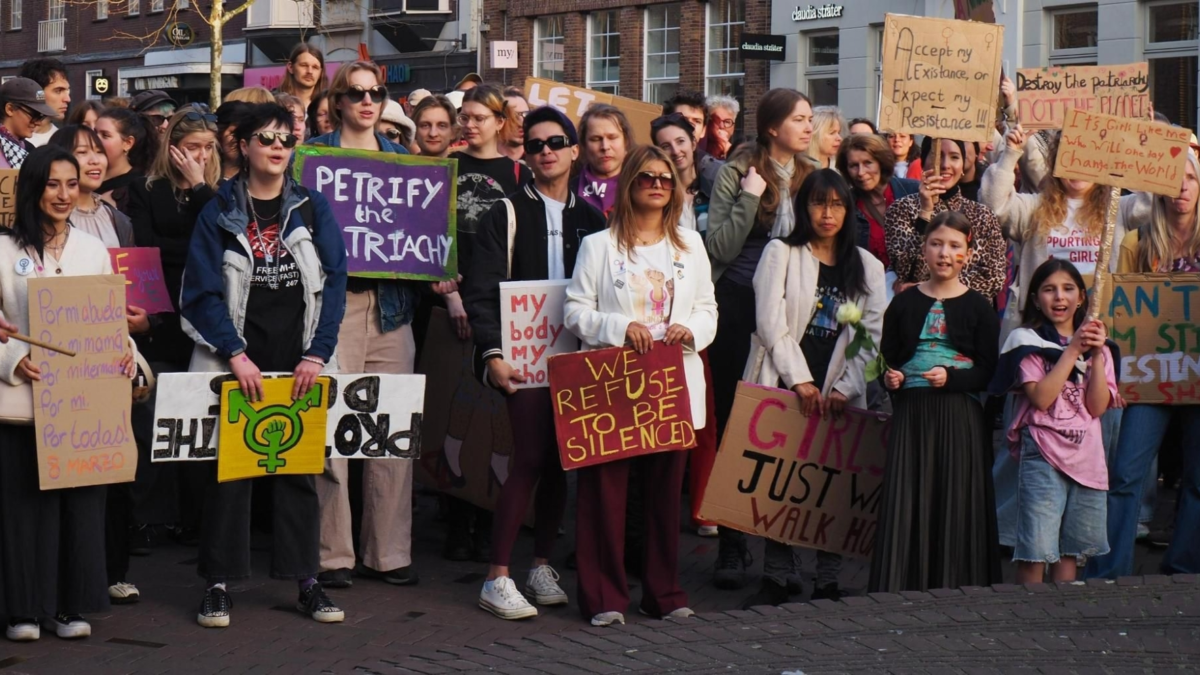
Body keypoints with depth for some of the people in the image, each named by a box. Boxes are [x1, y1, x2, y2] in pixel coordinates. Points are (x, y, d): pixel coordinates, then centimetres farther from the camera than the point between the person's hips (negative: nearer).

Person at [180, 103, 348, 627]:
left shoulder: (313, 208, 6)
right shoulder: (219, 213, 2)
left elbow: (334, 281, 1)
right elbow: (202, 291, -3)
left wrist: (317, 354, -9)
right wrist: (236, 354, -13)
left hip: (300, 361, 1)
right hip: (238, 360, -1)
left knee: (299, 466, 4)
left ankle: (306, 581, 9)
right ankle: (218, 584, 5)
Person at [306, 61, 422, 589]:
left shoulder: (401, 159, 18)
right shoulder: (313, 153, 6)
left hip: (391, 302, 4)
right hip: (334, 298, -4)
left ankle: (389, 551, 11)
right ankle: (332, 554, 2)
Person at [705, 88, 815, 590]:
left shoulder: (811, 176, 11)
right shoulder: (738, 173, -2)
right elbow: (720, 248, -9)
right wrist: (750, 197, -15)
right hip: (739, 309, -3)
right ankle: (731, 544, 8)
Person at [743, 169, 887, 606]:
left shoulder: (867, 268, 13)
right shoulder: (781, 254, 7)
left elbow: (873, 336, 7)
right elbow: (770, 323, -2)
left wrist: (844, 388, -5)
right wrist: (800, 381, -10)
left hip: (839, 393, 2)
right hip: (785, 385, -2)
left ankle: (828, 582, 5)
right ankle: (776, 579, 2)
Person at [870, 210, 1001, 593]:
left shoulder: (978, 307, 4)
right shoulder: (905, 303, 10)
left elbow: (987, 372, -1)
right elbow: (888, 359, 11)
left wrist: (950, 377, -17)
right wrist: (890, 379, -10)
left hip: (960, 419, -2)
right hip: (911, 415, 2)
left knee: (955, 505, -2)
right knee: (906, 504, -1)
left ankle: (955, 595, 5)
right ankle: (899, 594, 3)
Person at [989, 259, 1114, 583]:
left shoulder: (1096, 345, 13)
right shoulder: (1027, 341, 0)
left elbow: (1098, 406, 1)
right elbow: (1041, 398, -14)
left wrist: (1096, 355, -8)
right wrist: (1072, 350, -11)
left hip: (1087, 457, 5)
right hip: (1043, 455, -5)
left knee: (1070, 550, 10)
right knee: (1035, 550, -8)